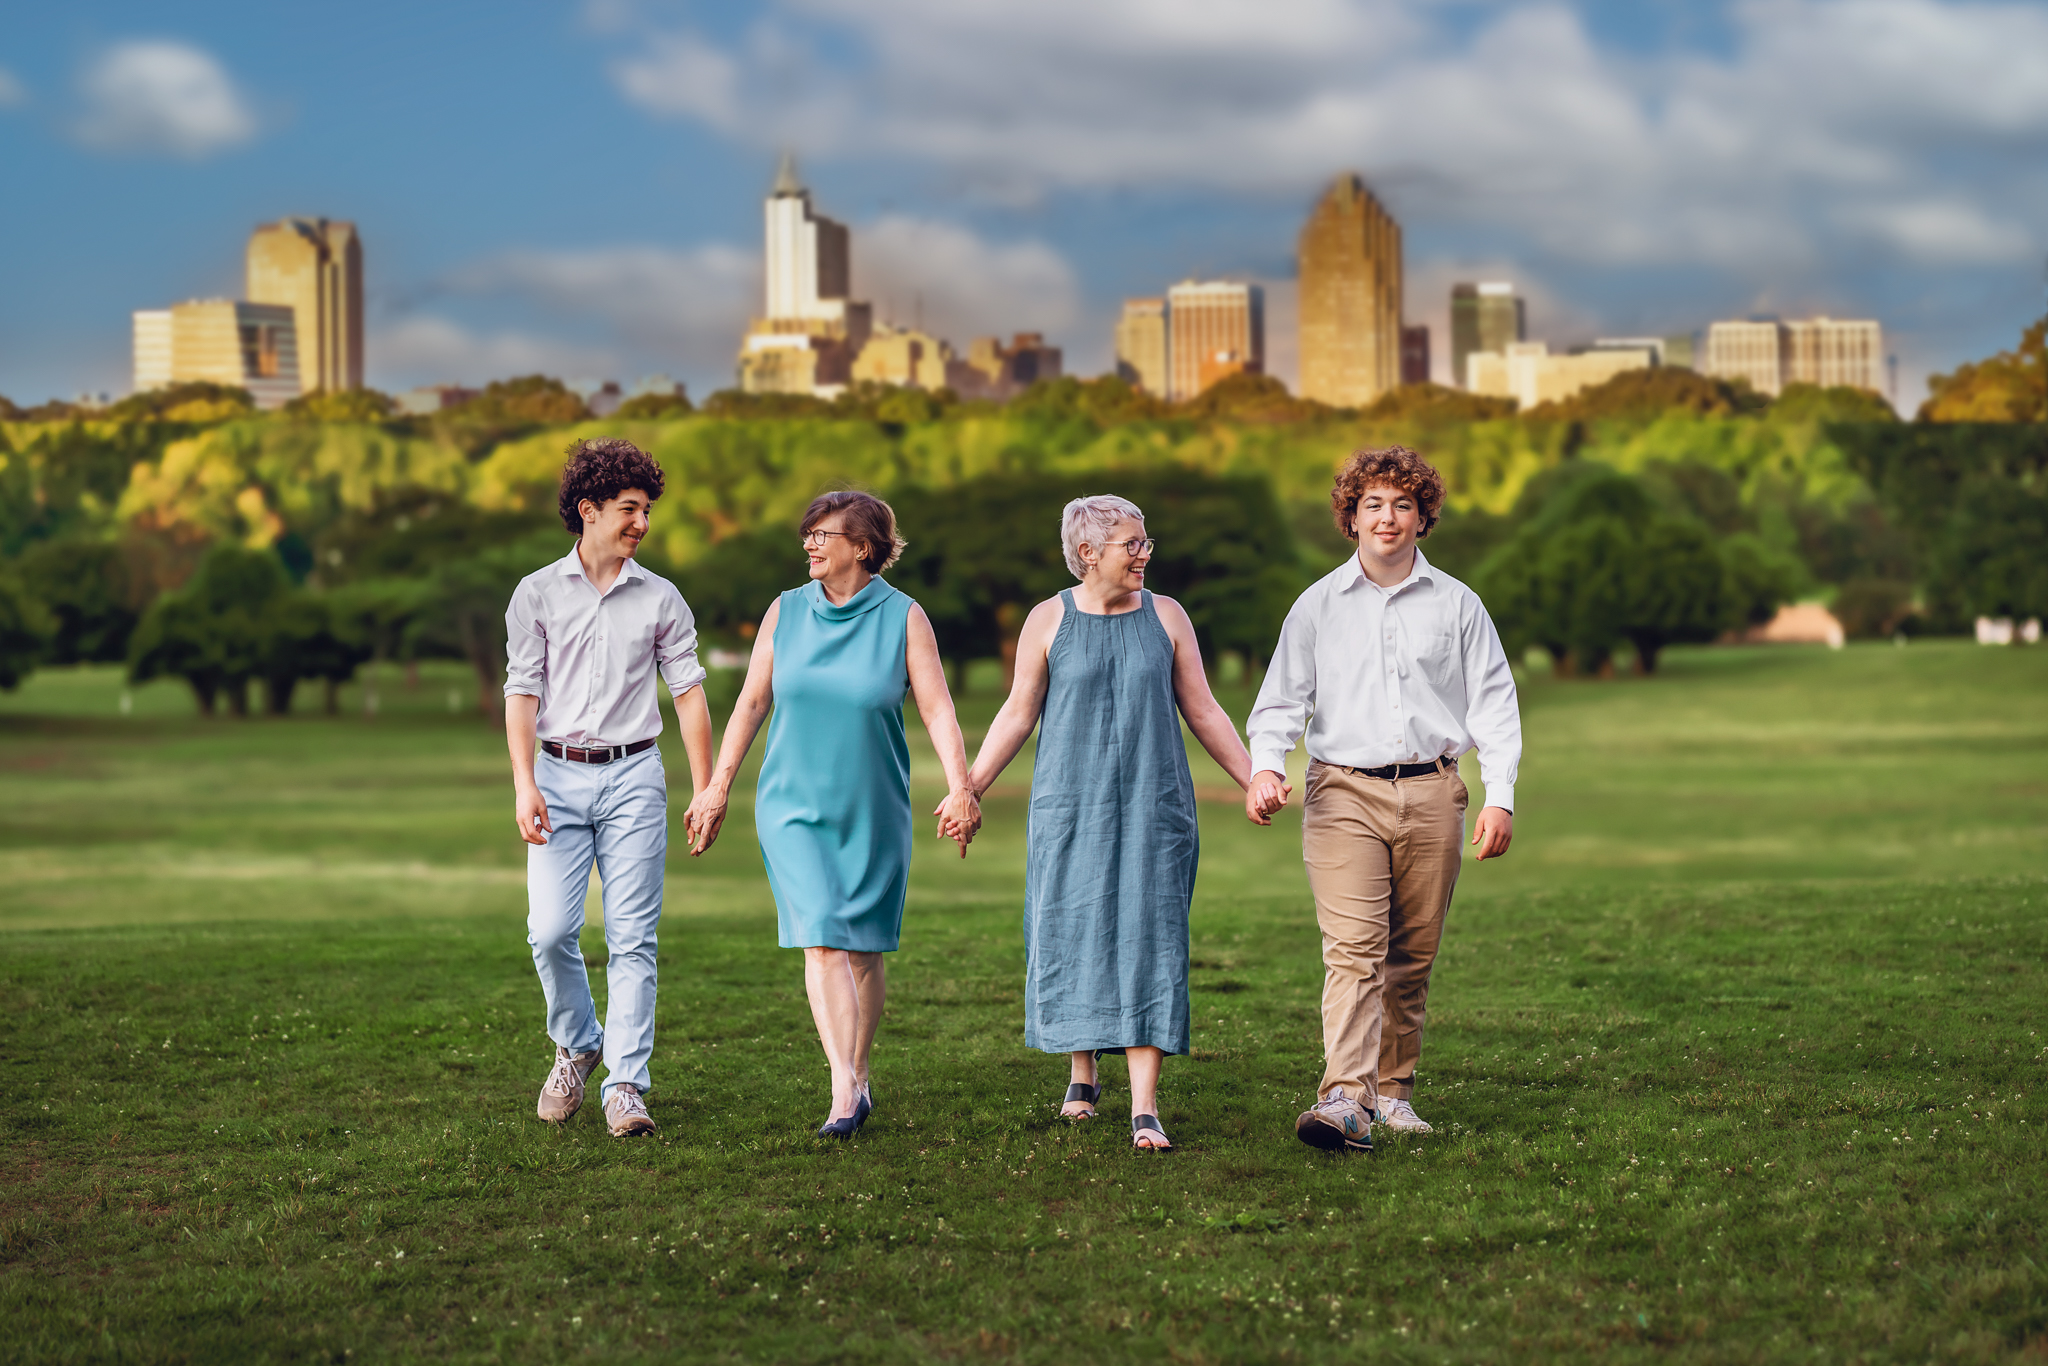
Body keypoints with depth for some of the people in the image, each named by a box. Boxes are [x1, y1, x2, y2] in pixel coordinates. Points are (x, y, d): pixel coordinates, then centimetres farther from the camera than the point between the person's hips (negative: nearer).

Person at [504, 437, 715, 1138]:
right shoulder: (536, 594, 5)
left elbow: (689, 693, 7)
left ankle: (625, 1086, -2)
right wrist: (524, 785, -11)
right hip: (561, 774, 0)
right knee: (550, 930, -7)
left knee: (632, 938, -4)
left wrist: (706, 790, 2)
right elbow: (522, 692, 0)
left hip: (634, 775, 0)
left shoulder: (661, 599, 7)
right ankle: (576, 1045, 19)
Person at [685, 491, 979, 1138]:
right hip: (793, 806, 1)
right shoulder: (786, 611, 3)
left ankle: (859, 1078, 26)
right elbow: (752, 702, 9)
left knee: (864, 950, 7)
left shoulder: (903, 619, -3)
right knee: (822, 942, -13)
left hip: (873, 811, 0)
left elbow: (938, 708, -8)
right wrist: (719, 786, 7)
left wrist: (960, 787, -20)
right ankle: (844, 1093, -18)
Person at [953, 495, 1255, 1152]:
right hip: (1070, 808, 0)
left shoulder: (1165, 616, 6)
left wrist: (1254, 780, 5)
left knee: (1148, 942, -7)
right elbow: (1018, 714, 4)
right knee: (1073, 935, 4)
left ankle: (1145, 1109, -11)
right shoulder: (1048, 621, 2)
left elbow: (1202, 711, 9)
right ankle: (1083, 1075, 27)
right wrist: (969, 788, -3)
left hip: (1153, 806, 0)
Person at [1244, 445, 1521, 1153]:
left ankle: (1393, 1090, 19)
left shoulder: (1457, 605, 9)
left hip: (1431, 795, 2)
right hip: (1344, 793, -2)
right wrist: (1266, 766, -11)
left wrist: (1500, 796, 0)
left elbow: (1493, 702, 9)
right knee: (1353, 948, -15)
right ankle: (1345, 1097, -24)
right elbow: (1281, 700, 8)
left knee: (1412, 956, 6)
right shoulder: (1318, 605, 8)